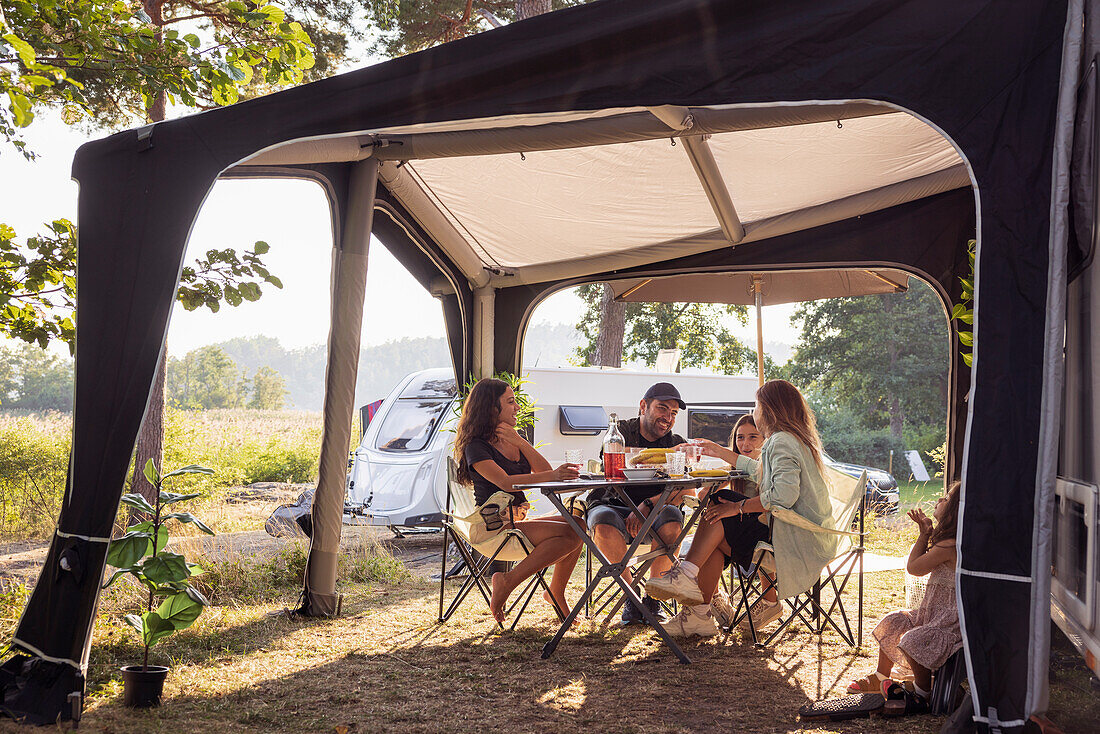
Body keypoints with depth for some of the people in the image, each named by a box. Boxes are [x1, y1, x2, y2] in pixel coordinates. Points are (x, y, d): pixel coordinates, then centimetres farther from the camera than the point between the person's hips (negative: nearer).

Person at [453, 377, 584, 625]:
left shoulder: (514, 440, 18)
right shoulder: (476, 446, -8)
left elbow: (544, 469, 6)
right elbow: (506, 483, -24)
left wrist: (519, 441, -7)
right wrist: (552, 475, -35)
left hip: (520, 520, 8)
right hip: (494, 527, -8)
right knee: (569, 534, -22)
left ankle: (556, 592, -6)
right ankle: (509, 581, -16)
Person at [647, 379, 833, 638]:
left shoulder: (781, 441, -15)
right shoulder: (799, 439, 18)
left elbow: (784, 494, -29)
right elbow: (762, 472, 34)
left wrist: (739, 507, -20)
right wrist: (721, 452, 39)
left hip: (797, 540, -10)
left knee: (718, 515, -10)